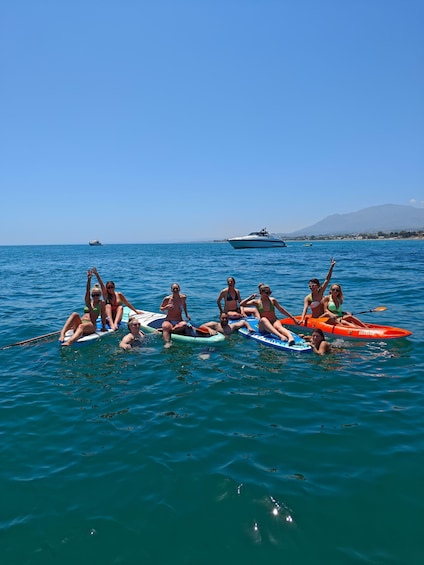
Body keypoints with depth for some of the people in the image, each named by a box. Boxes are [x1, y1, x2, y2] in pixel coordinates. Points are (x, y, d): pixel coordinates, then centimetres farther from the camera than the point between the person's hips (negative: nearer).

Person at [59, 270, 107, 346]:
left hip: (91, 325, -4)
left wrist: (104, 327, -1)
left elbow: (103, 316, 6)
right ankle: (62, 334, -43)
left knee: (81, 326, -38)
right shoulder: (88, 301, 21)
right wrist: (89, 280, -9)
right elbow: (87, 291, 5)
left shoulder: (101, 303, 11)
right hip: (80, 322, 4)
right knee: (75, 314, -27)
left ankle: (69, 342, -67)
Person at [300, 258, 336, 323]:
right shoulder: (307, 298, -6)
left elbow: (327, 280, 0)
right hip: (314, 319, -4)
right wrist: (302, 319, -35)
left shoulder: (321, 292, 3)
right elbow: (305, 309, -19)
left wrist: (331, 267, -4)